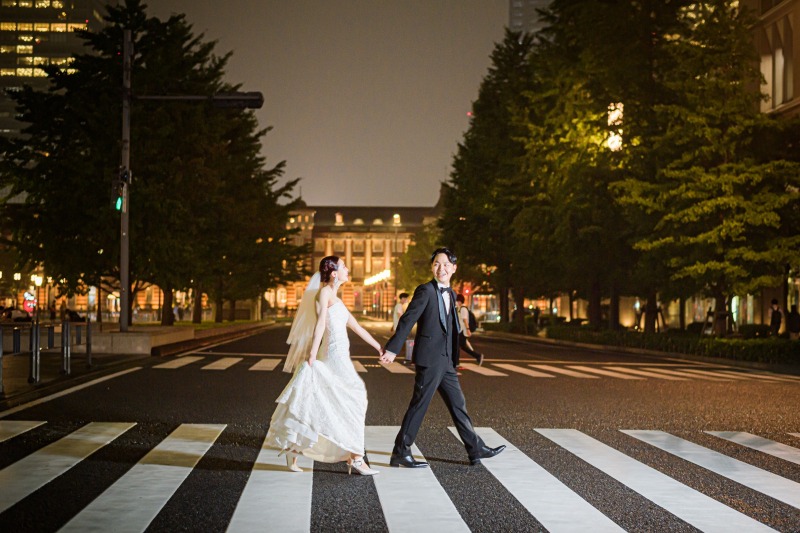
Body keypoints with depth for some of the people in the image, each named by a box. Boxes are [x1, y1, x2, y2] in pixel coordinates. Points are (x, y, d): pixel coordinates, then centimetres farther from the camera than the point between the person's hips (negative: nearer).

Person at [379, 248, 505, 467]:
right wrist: (392, 349, -18)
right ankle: (400, 453, 3)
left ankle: (476, 449, 20)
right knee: (419, 405, -4)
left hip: (446, 361, 8)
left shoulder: (450, 294, 15)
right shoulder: (425, 290, -10)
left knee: (458, 404, 13)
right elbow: (407, 320, -14)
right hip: (429, 359, -8)